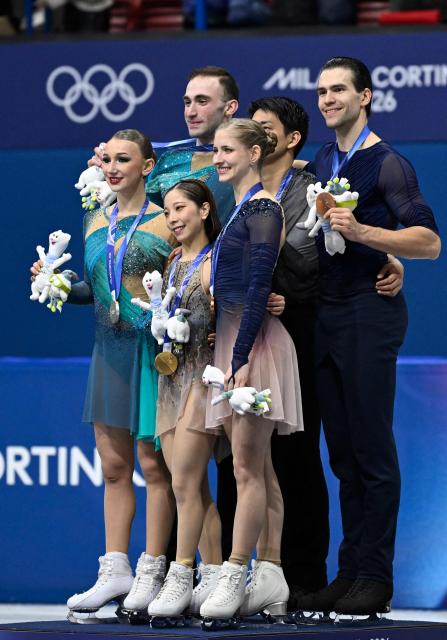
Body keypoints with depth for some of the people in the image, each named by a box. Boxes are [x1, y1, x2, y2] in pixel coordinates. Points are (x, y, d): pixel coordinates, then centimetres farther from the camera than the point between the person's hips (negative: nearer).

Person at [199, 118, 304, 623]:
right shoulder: (240, 208, 18)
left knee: (247, 467, -9)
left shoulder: (262, 207, -10)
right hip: (232, 342, 10)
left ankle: (234, 578, -10)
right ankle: (271, 581, 9)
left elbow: (258, 287, -17)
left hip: (254, 343, -10)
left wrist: (241, 359, -22)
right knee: (259, 468, 8)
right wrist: (231, 358, 17)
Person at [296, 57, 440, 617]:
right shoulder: (318, 164, 16)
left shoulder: (387, 164, -6)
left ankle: (375, 578, -4)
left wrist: (361, 232, -23)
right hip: (325, 313, 7)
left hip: (370, 313, -7)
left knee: (372, 450, -6)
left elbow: (429, 241, -13)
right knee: (343, 454, 9)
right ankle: (349, 572, 12)